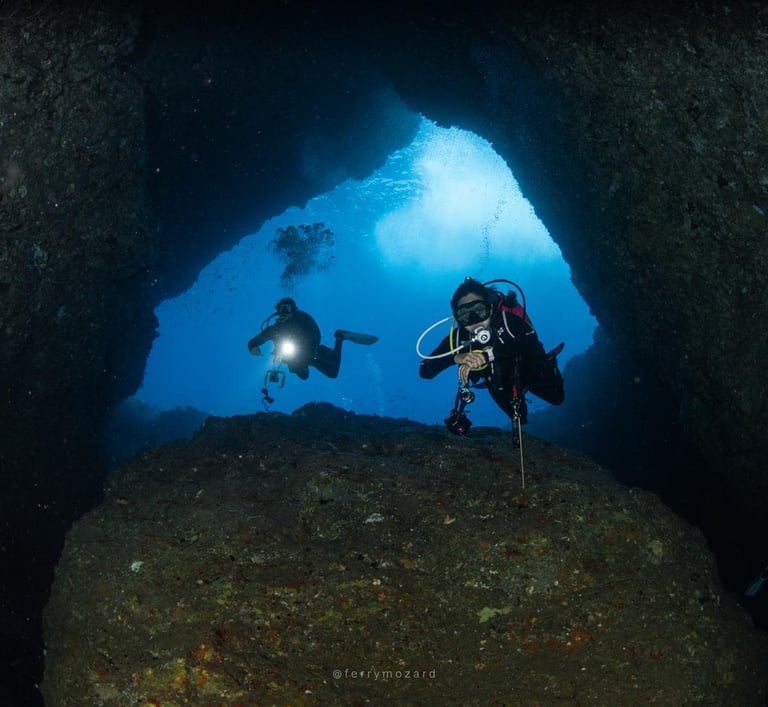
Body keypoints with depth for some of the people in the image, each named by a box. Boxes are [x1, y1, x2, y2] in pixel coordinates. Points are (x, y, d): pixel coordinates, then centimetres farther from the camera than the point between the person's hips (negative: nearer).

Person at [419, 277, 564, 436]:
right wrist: (456, 358, -52)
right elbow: (424, 371, -35)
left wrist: (488, 355, -61)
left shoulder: (508, 320, -41)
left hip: (529, 371, -3)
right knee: (519, 418, 23)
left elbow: (531, 343, -58)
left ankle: (548, 364, 37)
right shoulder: (457, 337, -32)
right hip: (499, 384, 3)